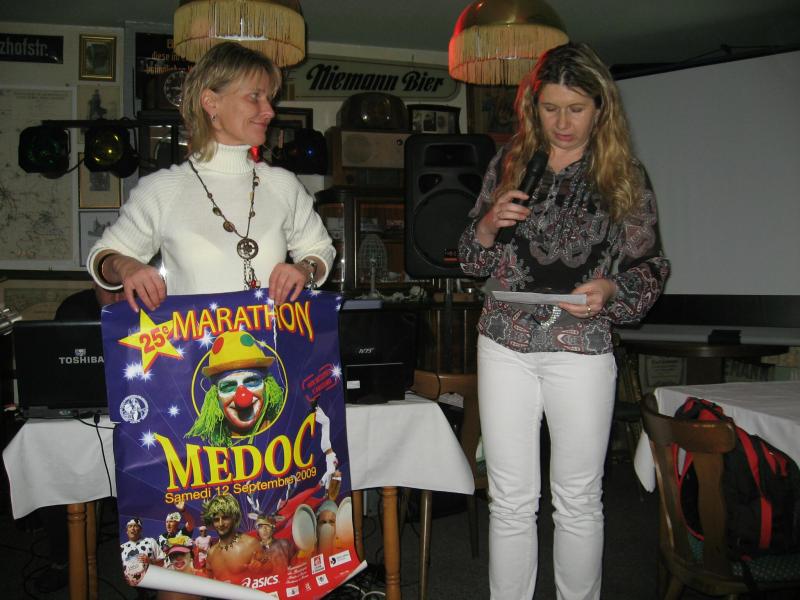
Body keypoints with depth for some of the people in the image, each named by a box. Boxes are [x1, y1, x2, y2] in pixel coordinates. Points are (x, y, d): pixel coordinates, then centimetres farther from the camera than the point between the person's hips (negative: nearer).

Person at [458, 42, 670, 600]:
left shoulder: (625, 176, 2)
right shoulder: (509, 162, 8)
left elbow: (651, 268, 6)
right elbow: (473, 258, 13)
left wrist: (610, 290, -14)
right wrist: (488, 225, -8)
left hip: (582, 349, -1)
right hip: (506, 345, 2)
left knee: (579, 502, 10)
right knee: (511, 502, 8)